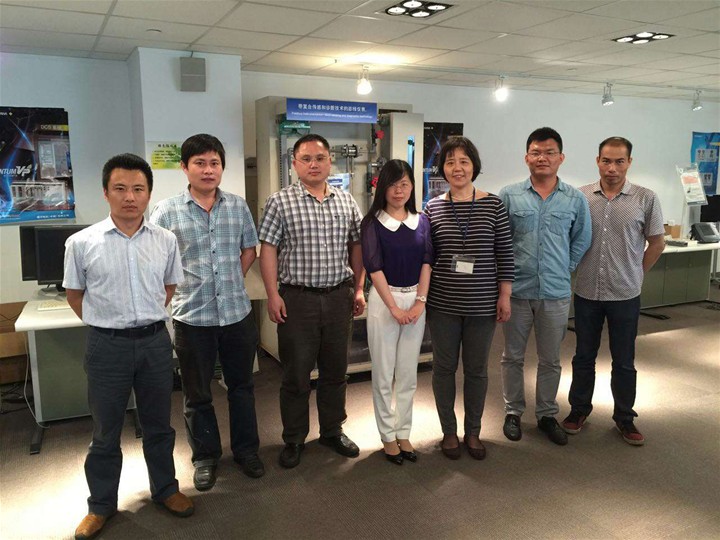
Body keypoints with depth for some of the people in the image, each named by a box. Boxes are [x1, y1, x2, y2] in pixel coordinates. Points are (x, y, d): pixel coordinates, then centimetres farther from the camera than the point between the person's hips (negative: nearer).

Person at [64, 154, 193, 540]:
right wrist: (107, 323, 4)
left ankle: (164, 489, 36)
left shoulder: (165, 241, -2)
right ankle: (101, 504, 32)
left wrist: (148, 319, 9)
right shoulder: (81, 243, -9)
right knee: (106, 430, 13)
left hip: (155, 341, 2)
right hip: (107, 345, -2)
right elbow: (75, 295, 5)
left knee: (158, 423, 16)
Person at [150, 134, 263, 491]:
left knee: (241, 386, 16)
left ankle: (246, 449, 35)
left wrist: (231, 281, 5)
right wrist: (182, 288, -5)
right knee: (197, 394, 13)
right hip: (192, 315, -2)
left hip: (237, 312, 3)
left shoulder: (238, 206, 3)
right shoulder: (167, 211, -7)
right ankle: (205, 456, 32)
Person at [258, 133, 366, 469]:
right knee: (296, 374, 6)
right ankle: (294, 439, 23)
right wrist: (273, 295, -12)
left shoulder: (346, 202, 8)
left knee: (335, 370, 15)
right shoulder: (280, 202, -4)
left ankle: (333, 431, 32)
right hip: (297, 298, -4)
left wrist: (358, 288, 8)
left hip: (339, 296, 4)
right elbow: (268, 250, -6)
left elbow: (356, 246, 13)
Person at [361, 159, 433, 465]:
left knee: (409, 374, 10)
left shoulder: (421, 222, 7)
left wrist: (420, 301, -10)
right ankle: (388, 436, 18)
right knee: (383, 374, 5)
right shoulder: (373, 223, -3)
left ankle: (403, 433, 23)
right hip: (383, 300, -3)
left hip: (416, 300, 3)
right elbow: (374, 267, -9)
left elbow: (426, 261, 2)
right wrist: (394, 307, -14)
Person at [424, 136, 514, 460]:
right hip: (443, 303, 0)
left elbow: (504, 253, 1)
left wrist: (505, 294, -2)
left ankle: (473, 432, 30)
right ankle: (449, 431, 28)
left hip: (483, 304, 0)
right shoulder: (433, 207, 1)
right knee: (444, 367, 11)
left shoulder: (493, 204, -1)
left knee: (477, 369, 12)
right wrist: (421, 295, 3)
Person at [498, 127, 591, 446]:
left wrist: (565, 270, 5)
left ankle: (547, 414, 30)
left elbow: (582, 240, 10)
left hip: (556, 293, 1)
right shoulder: (509, 195, -3)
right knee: (513, 357, 11)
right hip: (517, 291, -1)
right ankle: (513, 412, 28)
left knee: (550, 360, 13)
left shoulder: (575, 200, 0)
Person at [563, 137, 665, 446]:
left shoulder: (645, 199, -5)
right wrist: (580, 269, 6)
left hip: (625, 294, -1)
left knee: (624, 361, 10)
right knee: (584, 356, 14)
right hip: (587, 292, 1)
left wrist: (635, 274, 5)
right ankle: (579, 409, 30)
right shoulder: (580, 197, -2)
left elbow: (656, 243, 4)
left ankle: (624, 417, 26)